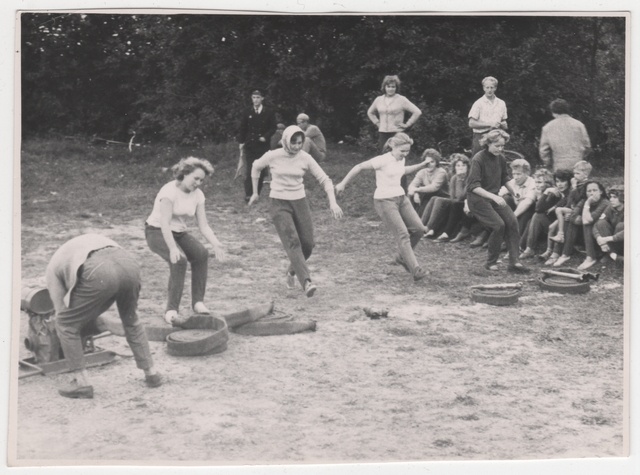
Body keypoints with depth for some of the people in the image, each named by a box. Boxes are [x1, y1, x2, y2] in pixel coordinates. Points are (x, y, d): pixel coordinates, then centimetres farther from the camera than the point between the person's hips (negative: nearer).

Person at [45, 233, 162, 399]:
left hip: (99, 274, -5)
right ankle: (151, 373, 36)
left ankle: (81, 383, 17)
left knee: (66, 325, 17)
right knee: (130, 319, 33)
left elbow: (61, 309, 29)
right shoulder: (92, 239, 45)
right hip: (129, 265, 5)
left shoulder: (53, 266, 31)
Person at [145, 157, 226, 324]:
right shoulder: (170, 191, -21)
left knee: (202, 254, -19)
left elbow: (203, 225, -5)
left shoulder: (197, 195, -1)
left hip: (179, 232, 6)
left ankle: (198, 301, -10)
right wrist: (172, 248, -40)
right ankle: (171, 309, -22)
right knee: (179, 260, -30)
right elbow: (164, 223, -28)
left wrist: (216, 244, -22)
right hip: (157, 231, -6)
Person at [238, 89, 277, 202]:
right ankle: (248, 195, -5)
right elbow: (242, 129, 11)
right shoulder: (247, 113, 6)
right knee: (249, 170, -7)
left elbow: (273, 128, 4)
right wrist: (241, 142, 2)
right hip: (250, 145, 0)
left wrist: (265, 137, -11)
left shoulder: (269, 112, 2)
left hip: (263, 145, 0)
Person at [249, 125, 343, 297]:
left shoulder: (305, 158, -4)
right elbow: (256, 167, 11)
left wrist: (333, 202, -13)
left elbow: (324, 179, -1)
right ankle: (306, 282, -29)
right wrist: (255, 192, 16)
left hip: (300, 202, 3)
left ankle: (292, 271, 29)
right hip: (279, 204, -3)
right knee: (292, 242, -19)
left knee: (308, 244, 0)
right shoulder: (273, 156, -9)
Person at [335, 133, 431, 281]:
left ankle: (402, 257, 21)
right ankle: (415, 269, -11)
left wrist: (422, 165, 21)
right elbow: (359, 167, -11)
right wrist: (343, 184, -8)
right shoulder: (382, 160, -16)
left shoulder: (401, 159, 7)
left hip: (401, 197, 8)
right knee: (402, 234, -13)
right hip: (385, 201, -8)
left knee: (418, 229, 1)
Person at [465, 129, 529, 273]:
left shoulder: (501, 159, 3)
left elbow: (504, 178, 22)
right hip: (477, 198, -7)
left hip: (494, 197, 7)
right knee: (499, 225, -19)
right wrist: (493, 196, -34)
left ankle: (514, 261, -7)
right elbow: (473, 186, -25)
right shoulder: (478, 159, -18)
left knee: (512, 221, -11)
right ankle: (491, 262, -2)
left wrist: (514, 191, 6)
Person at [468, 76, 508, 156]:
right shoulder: (478, 103, 0)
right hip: (480, 137, -4)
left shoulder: (501, 103, 13)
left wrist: (500, 124, -7)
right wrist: (489, 124, -13)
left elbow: (505, 126, 18)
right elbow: (471, 123, -7)